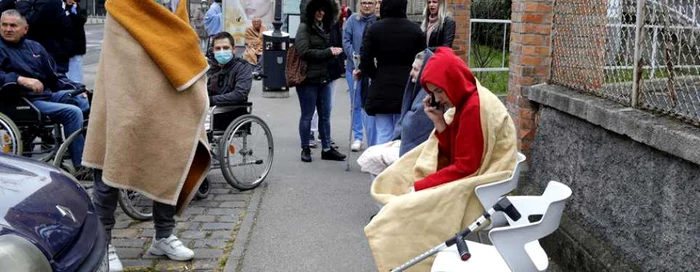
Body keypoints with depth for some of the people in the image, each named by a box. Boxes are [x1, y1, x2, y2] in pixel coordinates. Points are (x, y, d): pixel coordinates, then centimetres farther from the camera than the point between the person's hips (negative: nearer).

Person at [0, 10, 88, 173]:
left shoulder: (35, 47, 19)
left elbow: (54, 76, 20)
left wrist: (78, 88, 6)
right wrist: (21, 79, -32)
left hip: (50, 94, 7)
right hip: (25, 102, -7)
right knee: (72, 112, -27)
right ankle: (81, 166, -25)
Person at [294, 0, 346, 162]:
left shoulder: (325, 28, 13)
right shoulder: (304, 28, -7)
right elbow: (305, 52, -17)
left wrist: (336, 51, 2)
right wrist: (328, 52, -15)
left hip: (324, 78, 7)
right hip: (308, 79, -7)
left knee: (325, 115, 11)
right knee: (307, 115, 4)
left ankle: (326, 149, 19)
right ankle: (305, 149, 16)